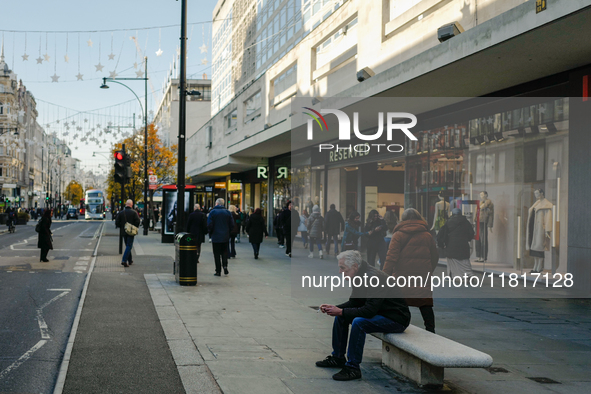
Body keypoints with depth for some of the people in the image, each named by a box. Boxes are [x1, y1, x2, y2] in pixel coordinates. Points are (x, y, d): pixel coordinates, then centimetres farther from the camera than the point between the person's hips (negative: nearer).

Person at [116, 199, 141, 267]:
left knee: (128, 246, 17)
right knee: (129, 246, -4)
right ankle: (124, 260, -17)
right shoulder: (134, 212, -7)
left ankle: (130, 260, 24)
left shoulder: (121, 213, 2)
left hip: (124, 232, 4)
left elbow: (117, 222, 1)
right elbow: (138, 221, -13)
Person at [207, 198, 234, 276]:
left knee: (217, 254, 2)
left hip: (216, 237, -3)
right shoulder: (227, 212, 3)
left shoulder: (213, 212, -7)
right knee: (224, 252, 14)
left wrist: (210, 233, 6)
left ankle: (218, 271, 2)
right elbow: (232, 225, 3)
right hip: (225, 237, 3)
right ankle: (225, 265, -8)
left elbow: (209, 225, -10)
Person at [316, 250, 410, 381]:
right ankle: (338, 357, 17)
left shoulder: (375, 278, -28)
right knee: (340, 316, 7)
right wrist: (334, 308, -5)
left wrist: (341, 311, -27)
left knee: (358, 322, -32)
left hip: (396, 319, -10)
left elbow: (370, 310, -33)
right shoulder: (360, 277, 2)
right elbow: (354, 303, 12)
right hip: (379, 314, 10)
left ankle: (353, 368, -21)